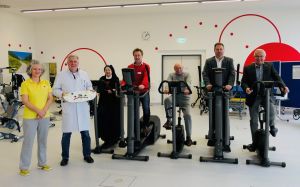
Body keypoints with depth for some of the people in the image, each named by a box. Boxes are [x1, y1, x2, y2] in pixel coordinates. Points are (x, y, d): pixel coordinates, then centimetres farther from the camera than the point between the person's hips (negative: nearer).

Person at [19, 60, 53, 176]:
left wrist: (44, 110, -11)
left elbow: (50, 98, 4)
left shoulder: (46, 83, 7)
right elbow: (25, 101, -11)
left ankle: (42, 163, 28)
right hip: (30, 117, -4)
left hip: (45, 117, 4)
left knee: (43, 140, 13)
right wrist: (38, 111, -19)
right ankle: (24, 167, 14)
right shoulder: (25, 84, -4)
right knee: (28, 141, 1)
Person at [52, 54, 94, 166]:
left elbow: (89, 86, 19)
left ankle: (87, 155, 23)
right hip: (68, 107, -2)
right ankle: (65, 157, 20)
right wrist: (62, 94, -15)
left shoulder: (84, 74, 12)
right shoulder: (61, 75, 3)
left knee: (85, 132, 7)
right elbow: (55, 90, 3)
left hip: (83, 107, 2)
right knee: (66, 134, 4)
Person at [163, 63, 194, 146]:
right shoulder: (171, 75, 12)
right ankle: (169, 120, -15)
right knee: (167, 100, -34)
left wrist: (187, 89, -37)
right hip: (174, 96, 1)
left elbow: (188, 83, -14)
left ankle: (188, 137, -7)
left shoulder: (187, 74, 7)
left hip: (184, 97, -1)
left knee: (187, 115, -19)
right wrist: (167, 89, -33)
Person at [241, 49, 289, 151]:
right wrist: (246, 88, -25)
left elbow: (277, 77, -2)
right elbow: (243, 82, -2)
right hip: (253, 96, 1)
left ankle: (272, 126, 8)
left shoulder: (269, 66, 7)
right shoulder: (248, 68, 4)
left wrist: (283, 86, -21)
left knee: (271, 110, -27)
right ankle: (254, 142, 18)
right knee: (253, 120, 4)